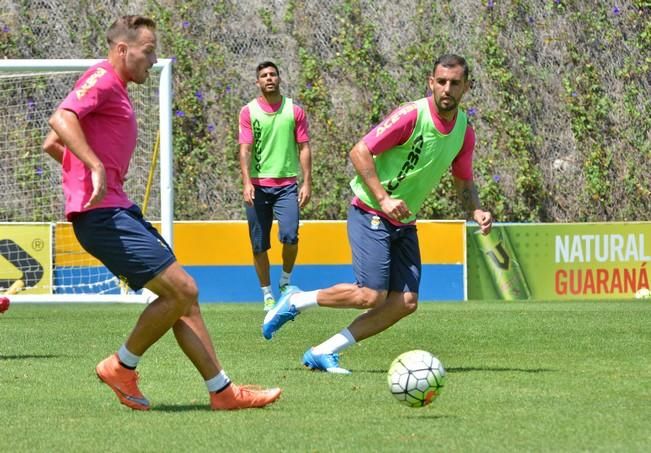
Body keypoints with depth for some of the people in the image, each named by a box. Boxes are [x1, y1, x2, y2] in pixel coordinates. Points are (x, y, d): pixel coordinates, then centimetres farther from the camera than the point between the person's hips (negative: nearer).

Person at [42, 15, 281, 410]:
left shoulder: (114, 91, 23)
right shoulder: (102, 79, -7)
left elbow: (51, 143, 28)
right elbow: (61, 119, -27)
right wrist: (96, 167, -35)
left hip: (119, 211, 11)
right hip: (103, 213, -11)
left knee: (185, 296, 8)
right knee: (181, 290, -15)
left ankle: (222, 391, 9)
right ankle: (122, 367, 0)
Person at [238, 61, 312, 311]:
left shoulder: (295, 111, 6)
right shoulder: (248, 112, 3)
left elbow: (304, 148, 7)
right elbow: (245, 149, -3)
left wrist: (307, 183, 0)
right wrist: (247, 183, -15)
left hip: (287, 184, 0)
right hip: (258, 185, 0)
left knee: (289, 235, -17)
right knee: (259, 245, 1)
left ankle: (286, 281, 9)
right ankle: (267, 295, 15)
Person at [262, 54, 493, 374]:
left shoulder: (464, 130, 3)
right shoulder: (411, 115, -18)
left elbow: (464, 183, 16)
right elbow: (359, 152, -19)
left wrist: (477, 212, -5)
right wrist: (383, 198, -27)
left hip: (404, 224, 7)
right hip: (370, 215, -7)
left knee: (406, 302, -7)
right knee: (371, 295, -19)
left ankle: (322, 353, 0)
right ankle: (296, 302, 5)